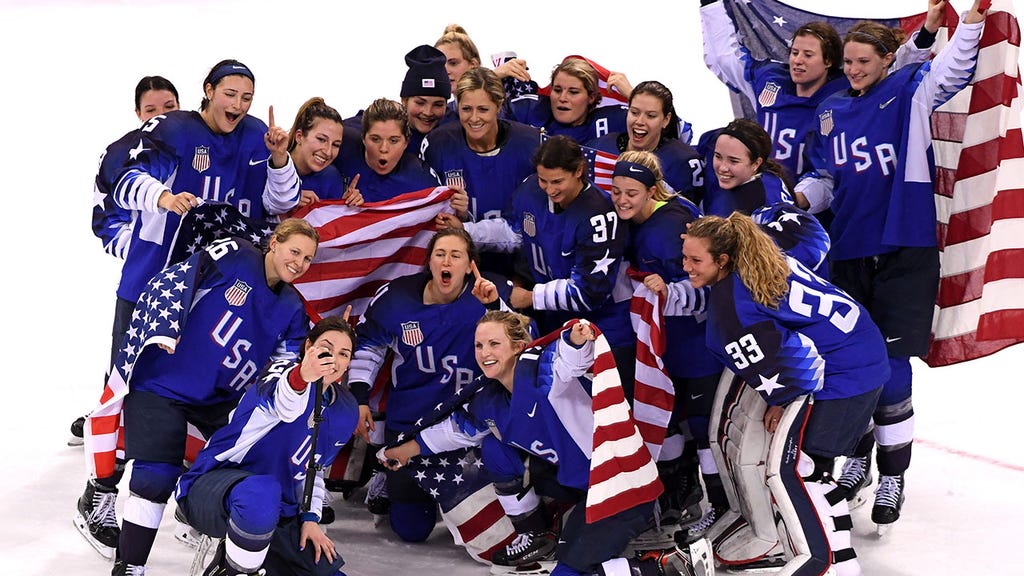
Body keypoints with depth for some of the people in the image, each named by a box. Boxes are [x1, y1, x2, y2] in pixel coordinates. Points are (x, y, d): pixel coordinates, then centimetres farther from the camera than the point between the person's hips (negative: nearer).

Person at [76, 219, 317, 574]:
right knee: (156, 478, -14)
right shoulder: (233, 256, -10)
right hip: (163, 382, -7)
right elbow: (171, 282, -15)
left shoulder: (292, 309, 8)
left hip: (219, 398, 7)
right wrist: (164, 329, -27)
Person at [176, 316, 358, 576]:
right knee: (261, 492, -43)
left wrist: (310, 517, 6)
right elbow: (284, 406, -38)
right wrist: (301, 377, -60)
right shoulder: (284, 372, -11)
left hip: (275, 511, 7)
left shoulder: (345, 411, 9)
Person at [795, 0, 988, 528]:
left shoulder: (910, 93, 1)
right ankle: (858, 458, 29)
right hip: (848, 252, 4)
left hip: (905, 251, -4)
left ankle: (892, 479, 8)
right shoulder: (831, 113, 12)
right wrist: (800, 196, -5)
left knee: (890, 369, -5)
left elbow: (954, 67, -13)